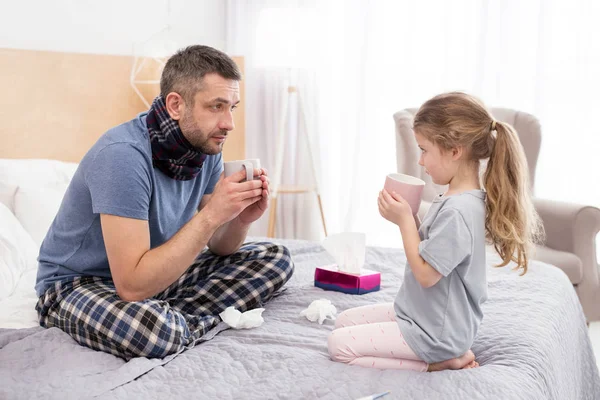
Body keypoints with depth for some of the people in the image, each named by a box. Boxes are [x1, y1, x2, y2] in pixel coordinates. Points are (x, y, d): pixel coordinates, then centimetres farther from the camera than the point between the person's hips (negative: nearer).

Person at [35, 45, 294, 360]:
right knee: (154, 328, -41)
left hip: (155, 273, 8)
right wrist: (212, 214, -32)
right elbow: (132, 286, -34)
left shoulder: (207, 149, -5)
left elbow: (220, 249, 4)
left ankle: (179, 318, -12)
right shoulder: (123, 155, -29)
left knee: (275, 259, -1)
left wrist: (241, 219, -19)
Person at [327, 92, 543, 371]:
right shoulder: (456, 198, 3)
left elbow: (426, 274, -25)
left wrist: (404, 220, -19)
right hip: (421, 314, 10)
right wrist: (408, 217, -2)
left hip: (434, 331, -10)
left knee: (339, 345, -9)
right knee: (344, 321, 17)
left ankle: (437, 362, -5)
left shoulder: (457, 211, -28)